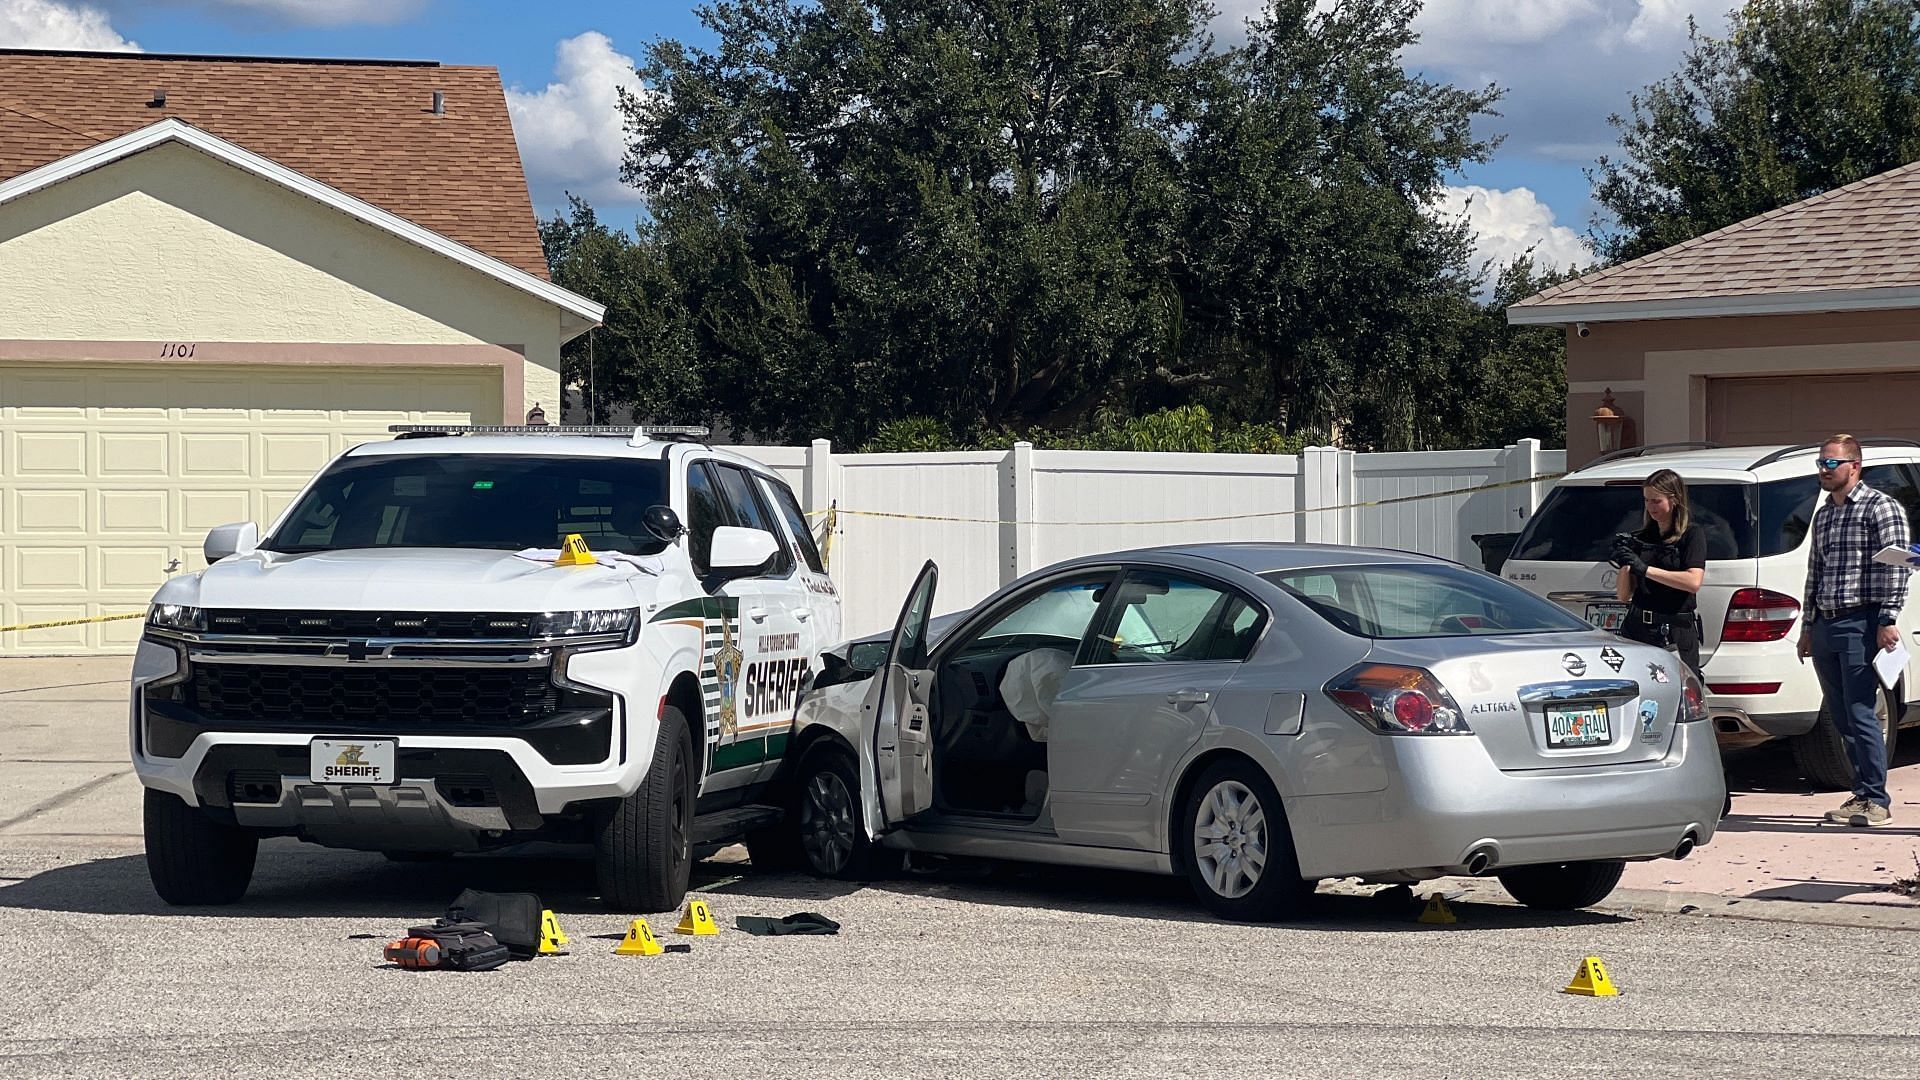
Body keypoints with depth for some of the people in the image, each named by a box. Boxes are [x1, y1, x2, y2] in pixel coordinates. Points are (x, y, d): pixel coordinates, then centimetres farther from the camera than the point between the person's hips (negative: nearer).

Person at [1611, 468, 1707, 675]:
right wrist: (1625, 565, -5)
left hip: (1676, 635, -4)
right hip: (1637, 629, 4)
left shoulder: (1692, 534, 2)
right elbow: (1623, 594, 15)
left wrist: (1644, 569, -15)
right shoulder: (1642, 538, 15)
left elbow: (1693, 582, -15)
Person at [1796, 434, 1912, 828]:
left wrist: (1887, 620, -17)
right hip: (1825, 626, 8)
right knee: (1840, 718, 8)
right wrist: (1809, 625, 22)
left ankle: (1876, 800, -7)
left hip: (1861, 624, -8)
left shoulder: (1880, 507, -4)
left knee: (1860, 714, -11)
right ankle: (1862, 794, 14)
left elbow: (1895, 565, -10)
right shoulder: (1822, 515, 20)